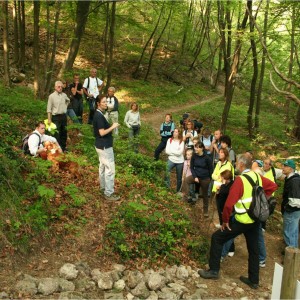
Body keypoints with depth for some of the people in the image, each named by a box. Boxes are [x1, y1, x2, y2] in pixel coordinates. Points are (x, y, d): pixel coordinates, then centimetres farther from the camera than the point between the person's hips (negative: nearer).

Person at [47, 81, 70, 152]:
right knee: (57, 134, -6)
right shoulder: (52, 96, -9)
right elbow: (49, 109, -9)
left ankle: (63, 148, 24)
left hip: (64, 116, 5)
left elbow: (68, 101, 30)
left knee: (64, 133, 12)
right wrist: (49, 119, -12)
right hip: (56, 117, -5)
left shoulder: (64, 95, 6)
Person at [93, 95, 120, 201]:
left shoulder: (99, 114, 10)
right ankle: (109, 193, -1)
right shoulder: (99, 116, -22)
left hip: (101, 145, 11)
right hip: (104, 146, -11)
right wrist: (113, 127, -17)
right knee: (110, 169, -6)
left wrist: (111, 127, 10)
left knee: (103, 167, 20)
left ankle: (103, 187, 34)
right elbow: (102, 133, -24)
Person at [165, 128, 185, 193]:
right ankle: (167, 187, -12)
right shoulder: (170, 140, 2)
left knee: (179, 177, 10)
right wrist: (175, 152, -11)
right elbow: (167, 151, -5)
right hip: (171, 160, 0)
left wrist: (171, 151, -10)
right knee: (166, 172, -25)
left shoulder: (181, 142, -4)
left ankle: (178, 191, 27)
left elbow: (180, 152, -15)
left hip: (180, 162, 0)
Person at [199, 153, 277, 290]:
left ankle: (214, 271, 11)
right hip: (255, 219, 8)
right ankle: (253, 280, 27)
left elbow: (229, 204, -27)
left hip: (242, 221, -7)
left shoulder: (240, 180, -22)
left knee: (217, 238, 5)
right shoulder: (257, 176, 1)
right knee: (253, 249, 18)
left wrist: (225, 220, -13)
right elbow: (273, 186, 15)